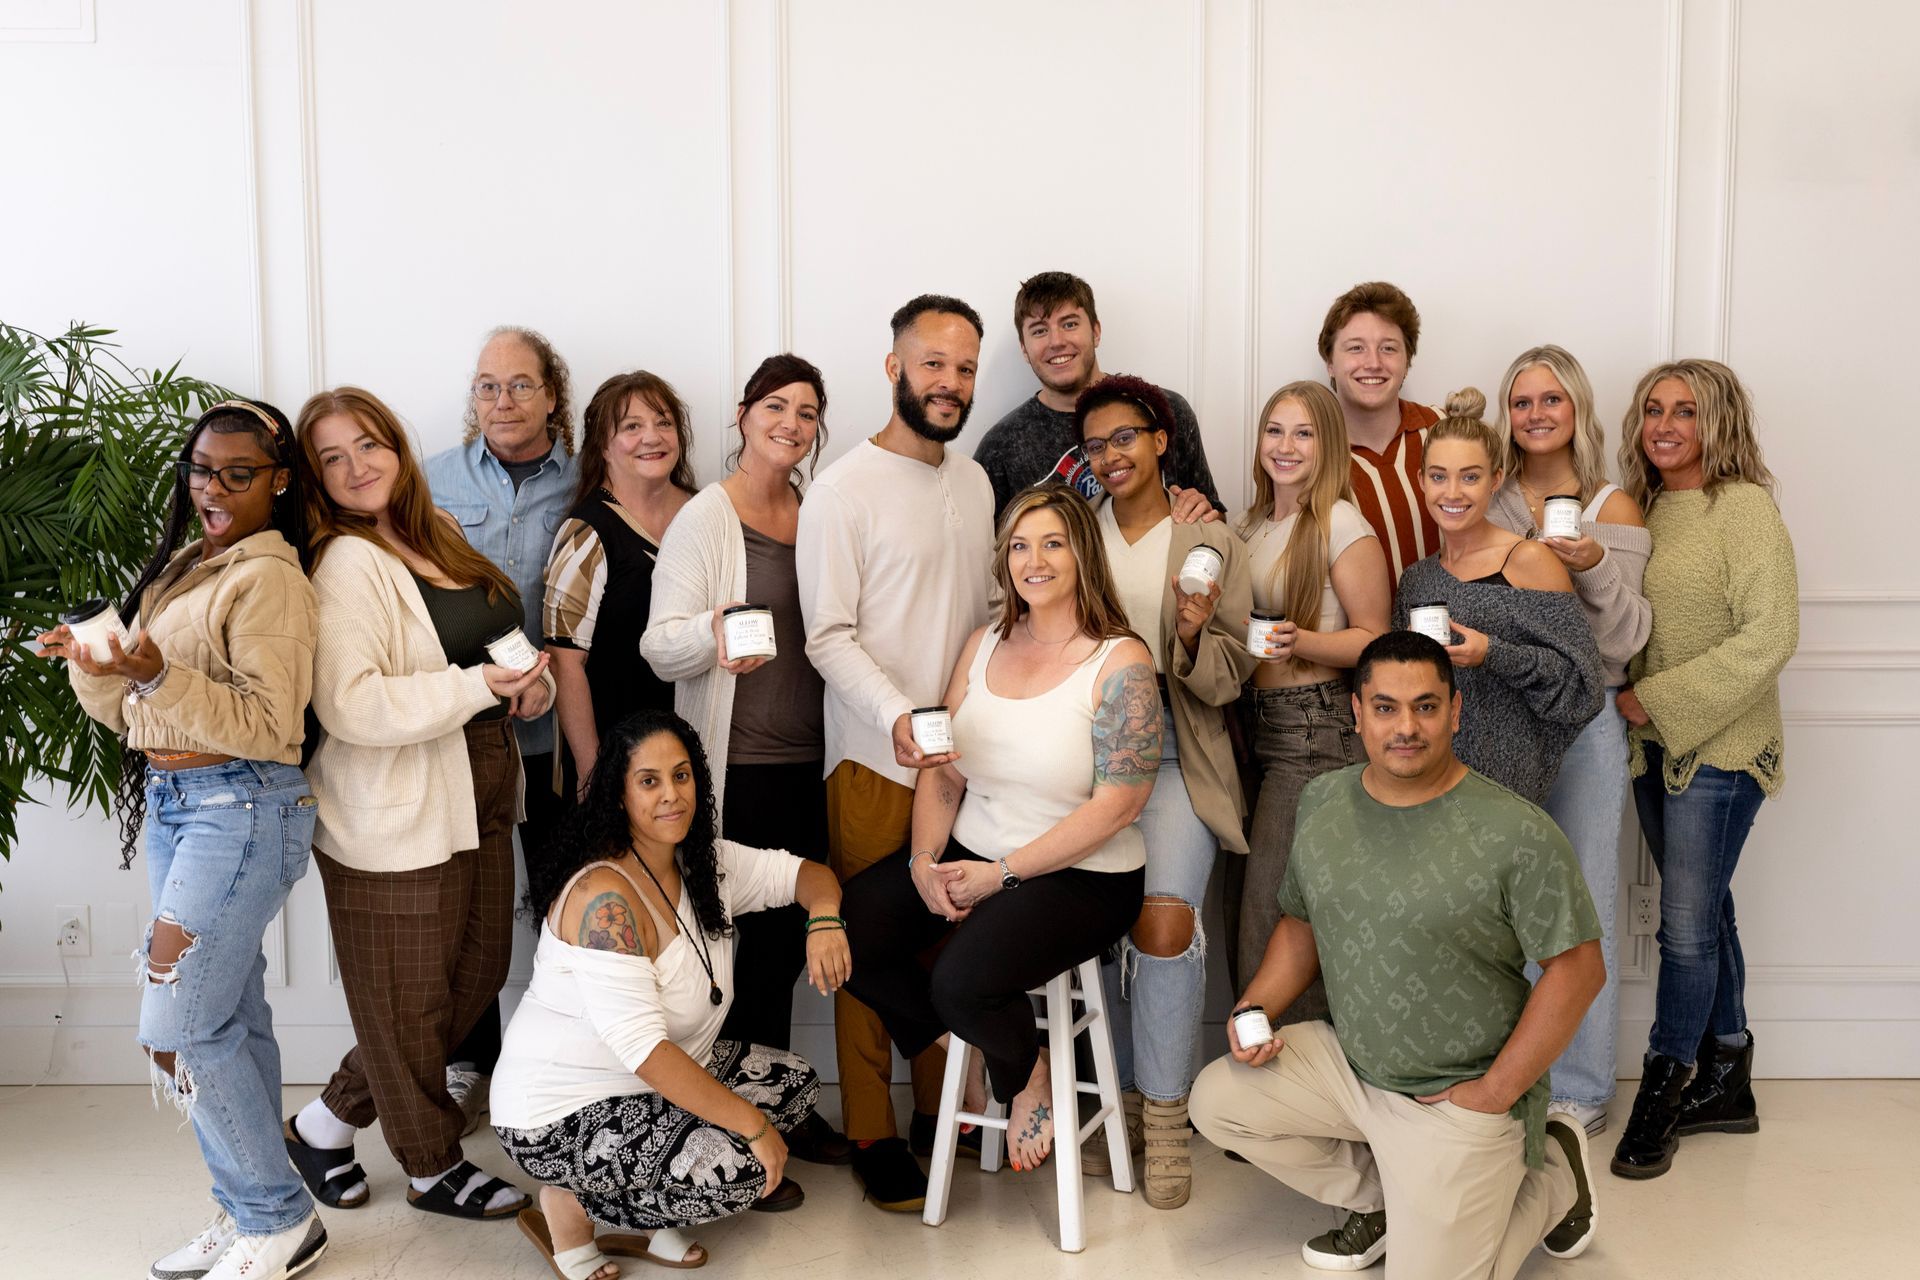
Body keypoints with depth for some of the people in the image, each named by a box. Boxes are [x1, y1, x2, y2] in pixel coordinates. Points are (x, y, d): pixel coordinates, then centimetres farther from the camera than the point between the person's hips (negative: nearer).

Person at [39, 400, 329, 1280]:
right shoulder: (182, 567, 14)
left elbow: (268, 727, -18)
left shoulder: (268, 578, -12)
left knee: (178, 1026, -7)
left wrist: (160, 676, -26)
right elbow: (137, 714, 16)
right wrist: (91, 666, -3)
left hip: (240, 806, -8)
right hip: (171, 801, 8)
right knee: (230, 1016, 12)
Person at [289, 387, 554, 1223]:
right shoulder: (348, 565, -15)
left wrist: (534, 687, 3)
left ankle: (326, 1123, 32)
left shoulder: (439, 540, 11)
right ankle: (432, 1168, 28)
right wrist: (481, 685, -23)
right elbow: (351, 706, -25)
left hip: (479, 802, 9)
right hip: (396, 822, -9)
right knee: (409, 998, 7)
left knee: (478, 975, 16)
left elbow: (491, 647, 24)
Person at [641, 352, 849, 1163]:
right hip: (734, 763, -5)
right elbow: (659, 646, -12)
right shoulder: (704, 520, -6)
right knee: (754, 931, -2)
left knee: (786, 930, 11)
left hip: (809, 761, 5)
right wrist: (713, 629, -33)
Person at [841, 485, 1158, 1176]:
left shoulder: (1120, 663, -11)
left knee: (963, 981, -29)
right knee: (843, 929, -13)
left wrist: (1001, 874, -17)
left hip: (1080, 877, -6)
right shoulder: (984, 645, 9)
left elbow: (1116, 805, -17)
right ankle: (968, 1048, 12)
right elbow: (942, 771, 8)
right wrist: (924, 860, -10)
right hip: (968, 856, 6)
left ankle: (1026, 1076, 9)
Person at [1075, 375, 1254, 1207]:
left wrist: (1193, 636, -16)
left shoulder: (1213, 544, 6)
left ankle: (1166, 1114, -3)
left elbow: (1227, 679, 4)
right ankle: (1121, 1097, 14)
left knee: (1165, 919, -19)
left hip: (1174, 760, -2)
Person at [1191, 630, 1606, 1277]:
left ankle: (1552, 1173, 19)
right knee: (1218, 1099, -5)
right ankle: (1381, 1197, 16)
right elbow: (1301, 922, 13)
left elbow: (1576, 970, -15)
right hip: (1349, 1060, 6)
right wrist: (1253, 1008, -4)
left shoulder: (1518, 833, -19)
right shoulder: (1322, 801, 0)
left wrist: (1494, 1094, -16)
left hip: (1456, 1096, -6)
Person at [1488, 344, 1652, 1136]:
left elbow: (1623, 639, -5)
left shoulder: (1613, 508, 1)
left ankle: (1578, 1088, 14)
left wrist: (1594, 567, -20)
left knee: (1581, 902, 1)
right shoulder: (1484, 505, 8)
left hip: (1582, 719, -2)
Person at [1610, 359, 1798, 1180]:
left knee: (1687, 924, -3)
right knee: (1706, 914, 15)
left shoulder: (1743, 507, -12)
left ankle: (1663, 1092, 12)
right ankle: (1725, 1084, 27)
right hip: (1653, 745, 7)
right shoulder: (1643, 511, 10)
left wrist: (1661, 700, -17)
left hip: (1720, 746, -7)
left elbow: (1770, 635, -18)